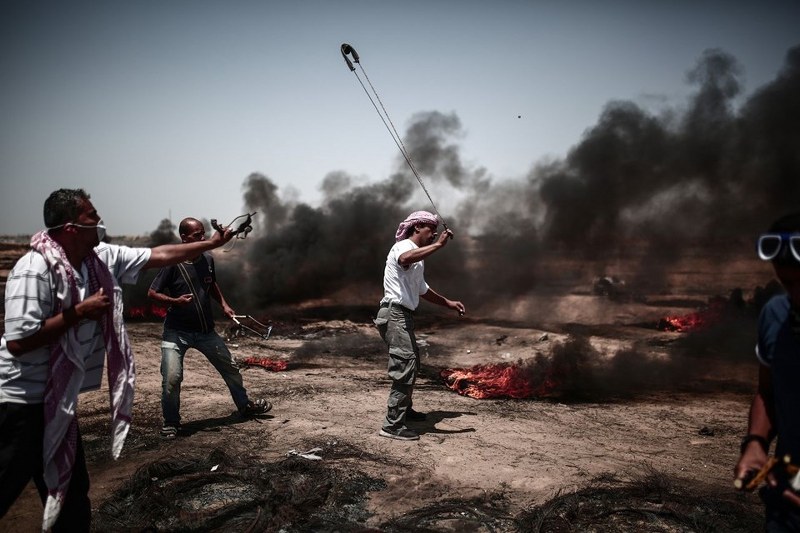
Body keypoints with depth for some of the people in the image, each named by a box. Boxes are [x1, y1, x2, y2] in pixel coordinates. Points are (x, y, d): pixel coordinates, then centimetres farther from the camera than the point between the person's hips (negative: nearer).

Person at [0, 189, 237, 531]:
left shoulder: (102, 258, -1)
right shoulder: (35, 270, -23)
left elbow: (158, 256, 8)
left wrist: (211, 244, 10)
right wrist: (79, 312, -22)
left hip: (57, 399, 8)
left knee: (72, 491, 18)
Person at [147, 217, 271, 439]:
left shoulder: (208, 260, 1)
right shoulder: (173, 264, -16)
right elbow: (152, 293, -12)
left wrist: (223, 304, 9)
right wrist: (175, 301, -28)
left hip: (205, 330, 5)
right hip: (177, 331, -5)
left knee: (230, 367, 12)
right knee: (171, 378, -14)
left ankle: (244, 406, 34)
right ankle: (170, 423, 11)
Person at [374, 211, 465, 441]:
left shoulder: (417, 255, 22)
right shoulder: (404, 247, -10)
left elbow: (422, 289, 32)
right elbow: (405, 259, -38)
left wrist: (449, 303, 27)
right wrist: (438, 245, -36)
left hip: (403, 315, 11)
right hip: (394, 314, -11)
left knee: (412, 362, 22)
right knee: (406, 366, -14)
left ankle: (404, 409, 38)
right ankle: (392, 425, -11)